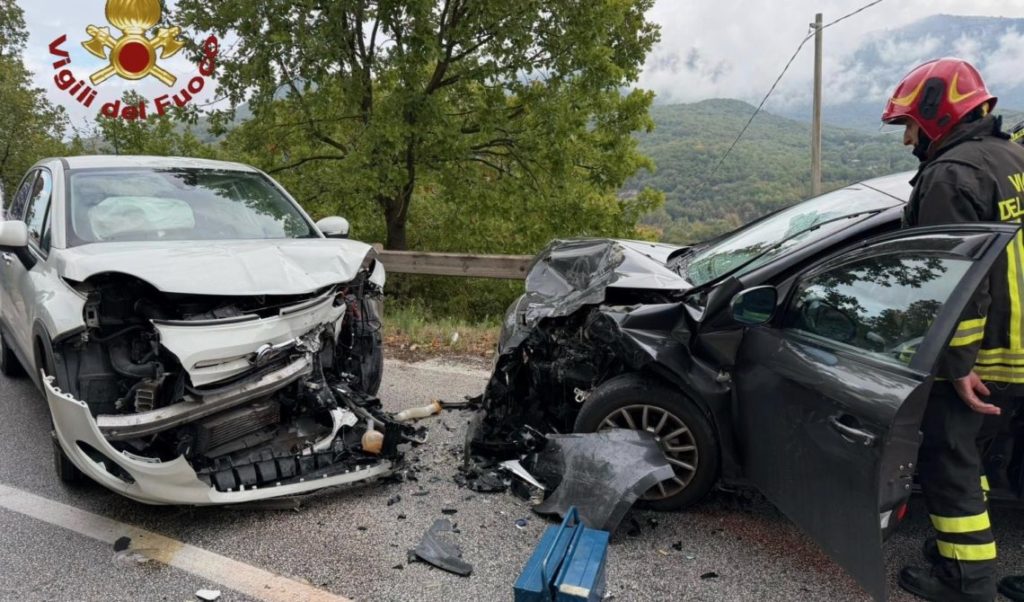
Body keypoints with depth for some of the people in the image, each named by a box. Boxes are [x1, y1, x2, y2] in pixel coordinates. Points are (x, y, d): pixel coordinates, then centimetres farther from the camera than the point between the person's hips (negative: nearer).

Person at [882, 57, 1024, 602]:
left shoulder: (951, 174, -18)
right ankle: (967, 541, 35)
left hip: (978, 352, -9)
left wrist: (958, 364, -22)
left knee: (947, 459, 1)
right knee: (965, 451, 22)